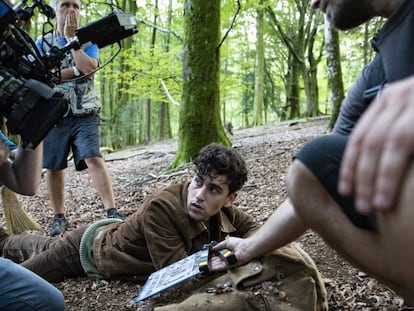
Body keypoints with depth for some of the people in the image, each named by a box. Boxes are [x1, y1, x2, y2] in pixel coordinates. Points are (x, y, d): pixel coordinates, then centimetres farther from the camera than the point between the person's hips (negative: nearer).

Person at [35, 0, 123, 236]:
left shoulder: (88, 42, 10)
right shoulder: (42, 43, 11)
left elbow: (88, 68, -10)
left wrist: (71, 37, -6)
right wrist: (75, 70, -10)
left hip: (85, 113, -2)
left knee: (94, 158, -19)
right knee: (54, 167, 5)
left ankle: (112, 212, -22)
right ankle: (60, 217, 19)